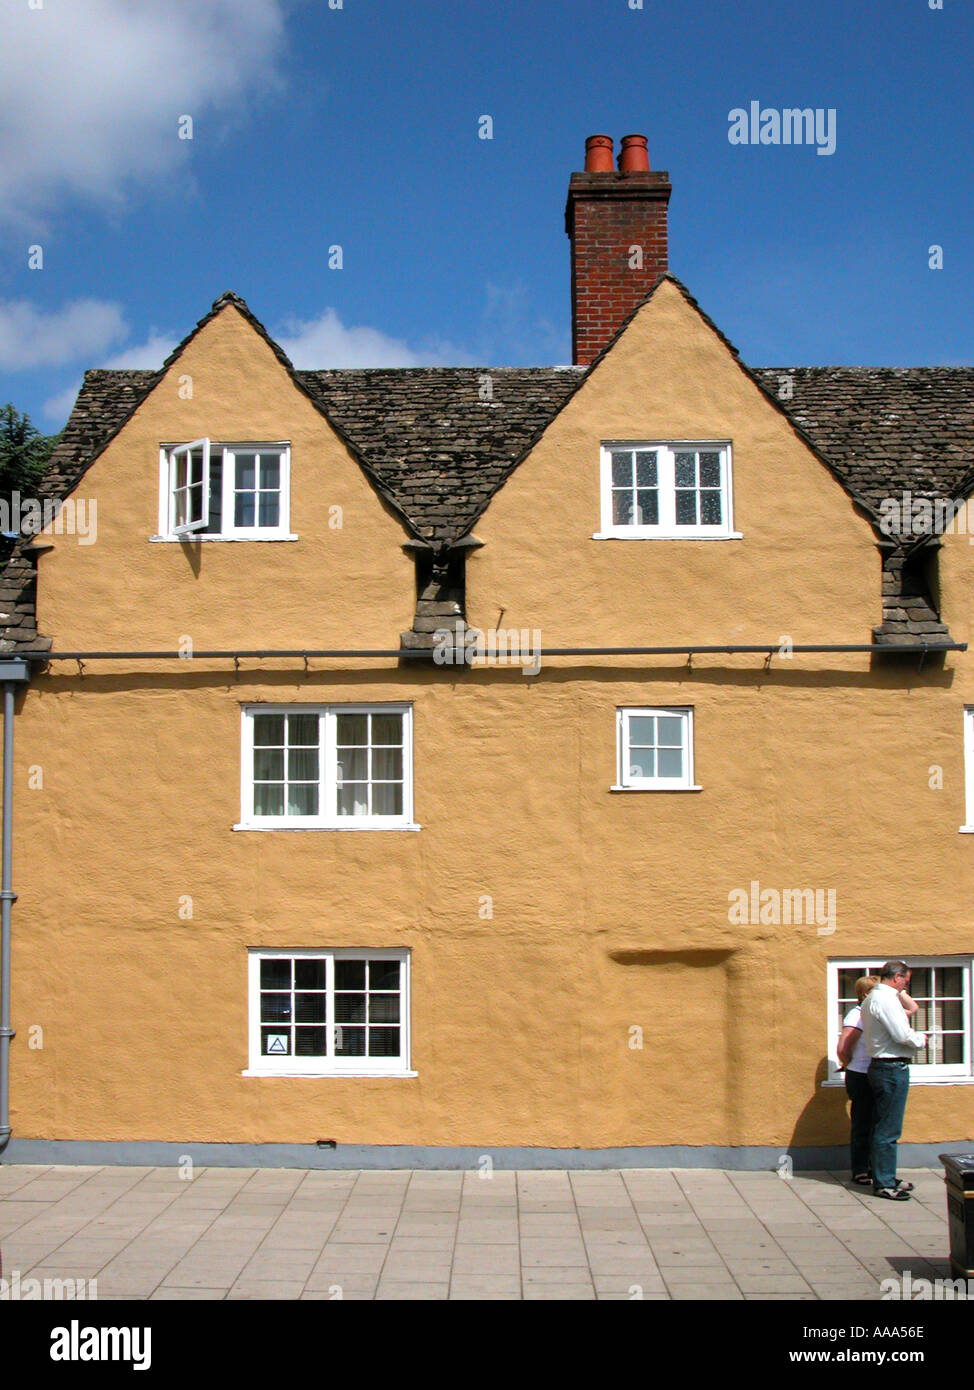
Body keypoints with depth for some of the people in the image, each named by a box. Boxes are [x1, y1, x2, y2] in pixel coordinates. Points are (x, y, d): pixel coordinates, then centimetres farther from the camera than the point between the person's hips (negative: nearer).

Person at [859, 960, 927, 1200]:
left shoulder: (872, 998, 16)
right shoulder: (885, 998, -17)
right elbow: (902, 1035, -20)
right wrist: (921, 1039, -3)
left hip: (879, 1066, 11)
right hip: (893, 1068, -11)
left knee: (883, 1126, 16)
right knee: (888, 1129, -5)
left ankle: (885, 1178, 24)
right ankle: (884, 1184, -1)